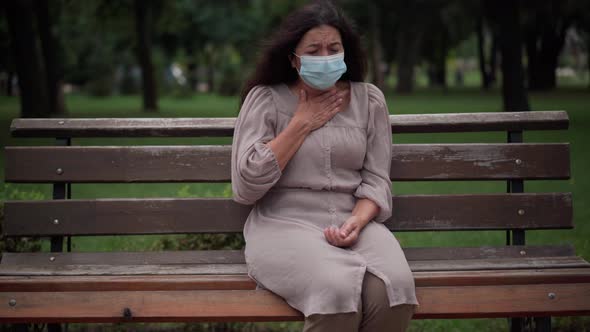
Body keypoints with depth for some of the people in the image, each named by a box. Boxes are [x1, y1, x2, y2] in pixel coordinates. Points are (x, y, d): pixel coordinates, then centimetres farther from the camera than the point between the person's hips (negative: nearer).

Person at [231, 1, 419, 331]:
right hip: (284, 224, -3)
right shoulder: (266, 99, 2)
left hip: (353, 222, 3)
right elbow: (244, 188, -7)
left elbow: (376, 180, 7)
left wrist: (356, 222, -15)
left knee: (393, 288, -30)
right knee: (337, 288, -35)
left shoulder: (369, 99, 11)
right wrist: (301, 125, -6)